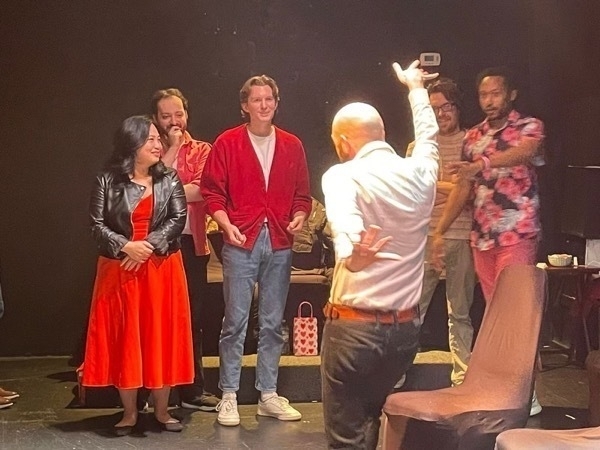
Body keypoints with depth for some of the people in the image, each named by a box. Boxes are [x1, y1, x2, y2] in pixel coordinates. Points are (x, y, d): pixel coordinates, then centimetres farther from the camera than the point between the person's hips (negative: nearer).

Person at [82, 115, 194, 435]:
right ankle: (129, 412, 15)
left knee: (162, 336, 4)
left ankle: (162, 410, 15)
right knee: (124, 339, 3)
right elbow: (97, 225, -6)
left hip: (162, 269, 1)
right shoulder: (107, 181, -2)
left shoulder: (169, 180, 3)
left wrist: (149, 246, -18)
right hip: (119, 271, -1)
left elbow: (178, 219, -7)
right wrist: (126, 247, -20)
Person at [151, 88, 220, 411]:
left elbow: (201, 191, -7)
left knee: (191, 317, 7)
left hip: (191, 243, 1)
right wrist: (173, 148, -4)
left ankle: (192, 390, 16)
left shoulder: (201, 151, 11)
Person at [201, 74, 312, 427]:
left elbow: (302, 193, 14)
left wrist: (300, 217, -5)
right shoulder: (227, 143, 2)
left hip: (279, 243, 3)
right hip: (241, 242, -3)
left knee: (273, 323, 9)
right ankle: (229, 396, 6)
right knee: (236, 321, -2)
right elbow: (212, 191, 1)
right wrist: (227, 225, -13)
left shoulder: (292, 146, 10)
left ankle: (269, 394, 18)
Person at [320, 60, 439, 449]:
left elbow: (347, 227, -35)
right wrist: (416, 88, 44)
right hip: (405, 327, 6)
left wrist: (352, 256, -56)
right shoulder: (420, 172, 4)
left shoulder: (344, 175, -11)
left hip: (355, 324, -6)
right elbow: (428, 136, 28)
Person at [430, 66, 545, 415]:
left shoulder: (529, 127, -3)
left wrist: (480, 165, -43)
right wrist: (440, 231, 10)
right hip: (482, 236, 6)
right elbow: (463, 188, 16)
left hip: (518, 232, -5)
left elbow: (522, 153, -26)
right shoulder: (473, 137, 14)